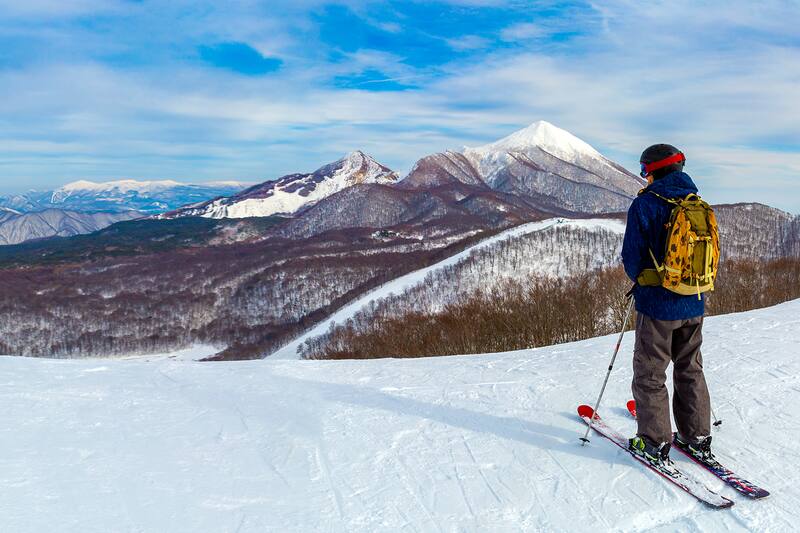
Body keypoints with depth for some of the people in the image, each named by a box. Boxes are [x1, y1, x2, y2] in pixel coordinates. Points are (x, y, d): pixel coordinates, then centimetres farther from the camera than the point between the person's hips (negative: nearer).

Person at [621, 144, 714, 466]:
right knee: (690, 370, 19)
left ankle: (655, 444, 13)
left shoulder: (645, 204, -14)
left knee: (650, 375, 6)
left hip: (657, 305, -6)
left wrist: (639, 280, 8)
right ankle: (698, 439, 26)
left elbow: (632, 258, -13)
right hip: (694, 305, 6)